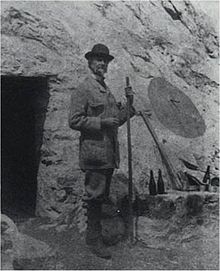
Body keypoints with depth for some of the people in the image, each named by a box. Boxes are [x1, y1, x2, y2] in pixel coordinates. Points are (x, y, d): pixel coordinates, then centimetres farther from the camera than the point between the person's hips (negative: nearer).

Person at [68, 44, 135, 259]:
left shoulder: (107, 90, 19)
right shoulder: (82, 89, -7)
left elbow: (117, 120, 21)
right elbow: (74, 121, -13)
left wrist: (128, 103, 8)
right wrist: (101, 123, -19)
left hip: (109, 154, 8)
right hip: (94, 151, -8)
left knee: (102, 196, 14)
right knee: (95, 196, -3)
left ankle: (96, 233, 27)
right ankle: (93, 238, 8)